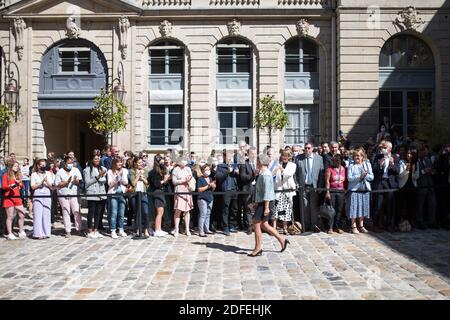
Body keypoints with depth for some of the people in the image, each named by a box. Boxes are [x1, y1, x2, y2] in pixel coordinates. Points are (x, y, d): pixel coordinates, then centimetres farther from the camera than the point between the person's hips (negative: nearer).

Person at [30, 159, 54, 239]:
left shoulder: (48, 174, 13)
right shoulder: (34, 174, 8)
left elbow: (52, 187, 10)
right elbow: (33, 187, 0)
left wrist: (47, 182, -7)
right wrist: (41, 182, -11)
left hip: (47, 195, 2)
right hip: (37, 195, -2)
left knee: (46, 214, 1)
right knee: (38, 214, -6)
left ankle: (46, 233, 7)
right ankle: (38, 233, -4)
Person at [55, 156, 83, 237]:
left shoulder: (76, 170, 8)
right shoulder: (60, 172, 2)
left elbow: (80, 183, 6)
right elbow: (57, 184, -4)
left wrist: (76, 181, -15)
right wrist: (67, 182, -14)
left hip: (74, 195, 1)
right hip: (63, 195, -1)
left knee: (77, 212, -3)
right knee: (66, 213, 3)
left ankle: (79, 229, 5)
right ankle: (68, 231, 8)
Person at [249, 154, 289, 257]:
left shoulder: (265, 175, -19)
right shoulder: (263, 173, 12)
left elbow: (267, 192, -23)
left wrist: (266, 207, -23)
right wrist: (257, 202, 22)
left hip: (265, 203, -10)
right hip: (261, 202, 10)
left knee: (256, 224, -2)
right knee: (264, 225, 15)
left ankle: (258, 249, 8)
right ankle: (282, 240, 22)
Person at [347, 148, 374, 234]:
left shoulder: (367, 165, 9)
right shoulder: (351, 166, 1)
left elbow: (372, 177, 4)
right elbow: (349, 178, -10)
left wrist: (366, 175, -14)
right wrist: (359, 177, -20)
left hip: (365, 189, 3)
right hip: (354, 189, -3)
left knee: (363, 207, 8)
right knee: (354, 207, -4)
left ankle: (361, 226, 19)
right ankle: (354, 227, 5)